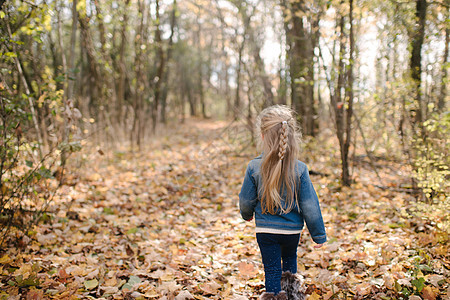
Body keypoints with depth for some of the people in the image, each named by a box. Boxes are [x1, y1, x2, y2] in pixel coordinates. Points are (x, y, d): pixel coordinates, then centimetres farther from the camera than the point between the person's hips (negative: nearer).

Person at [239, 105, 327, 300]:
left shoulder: (254, 167, -16)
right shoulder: (299, 169, -16)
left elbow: (246, 200, -4)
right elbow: (310, 205, -11)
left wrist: (246, 214, 19)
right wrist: (319, 234, 0)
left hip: (265, 229, -1)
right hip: (292, 229, 2)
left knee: (271, 268, 11)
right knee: (290, 258, 28)